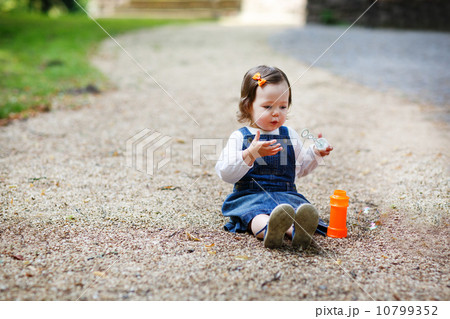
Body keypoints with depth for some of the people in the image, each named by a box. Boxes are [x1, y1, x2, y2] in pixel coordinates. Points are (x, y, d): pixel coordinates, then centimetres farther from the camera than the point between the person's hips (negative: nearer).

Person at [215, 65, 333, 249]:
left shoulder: (289, 135, 17)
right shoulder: (240, 137, 4)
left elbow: (300, 169, 28)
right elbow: (225, 174, -7)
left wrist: (315, 153, 9)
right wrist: (251, 153, -20)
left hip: (285, 194, 3)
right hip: (249, 197, -3)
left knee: (305, 211, -34)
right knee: (257, 215, -39)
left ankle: (296, 230, -66)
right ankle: (268, 230, -71)